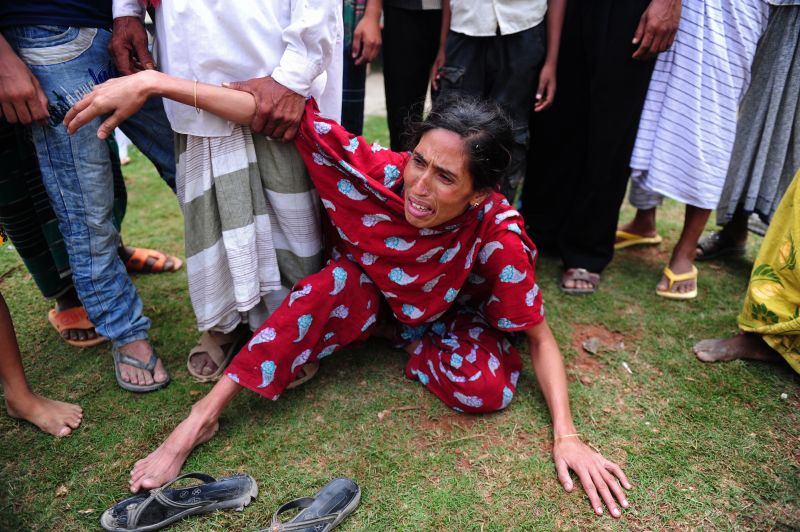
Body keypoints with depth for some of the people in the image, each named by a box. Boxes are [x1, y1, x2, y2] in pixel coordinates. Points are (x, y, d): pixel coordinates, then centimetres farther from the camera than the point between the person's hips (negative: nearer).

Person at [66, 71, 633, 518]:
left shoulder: (498, 235, -33)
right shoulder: (383, 171, -32)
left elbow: (540, 337, -22)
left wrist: (567, 436, -30)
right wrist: (153, 82, -37)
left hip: (450, 316, 0)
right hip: (370, 288, 1)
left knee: (488, 388, -30)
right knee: (337, 284, -33)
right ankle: (200, 420, -23)